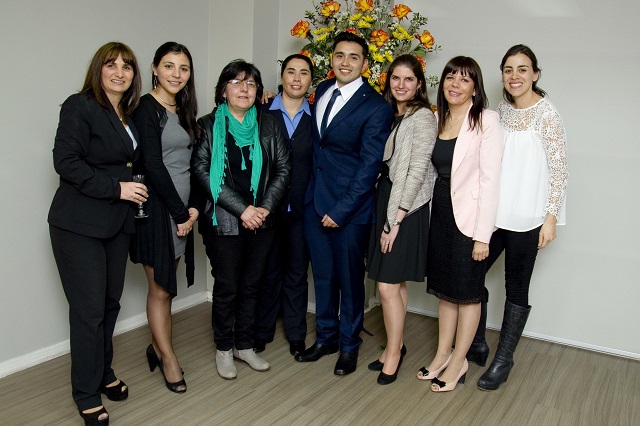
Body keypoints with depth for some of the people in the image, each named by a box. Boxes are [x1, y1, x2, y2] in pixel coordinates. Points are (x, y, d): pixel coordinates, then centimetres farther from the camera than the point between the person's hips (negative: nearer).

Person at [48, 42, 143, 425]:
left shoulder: (130, 115, 13)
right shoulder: (80, 106, -9)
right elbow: (66, 161, -17)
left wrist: (134, 187, 4)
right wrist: (116, 188, -19)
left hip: (117, 222, 7)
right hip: (80, 225, -7)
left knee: (111, 302, 13)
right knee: (89, 309, -1)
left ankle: (104, 373, 32)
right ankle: (87, 394, 16)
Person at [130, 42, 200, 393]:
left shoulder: (183, 110, 13)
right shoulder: (146, 108, -9)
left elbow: (190, 162, 11)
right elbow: (153, 165, -15)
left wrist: (193, 207, -1)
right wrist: (179, 212, -12)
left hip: (181, 209, 7)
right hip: (156, 208, -7)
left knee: (166, 286, 12)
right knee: (160, 289, 4)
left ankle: (158, 348, 29)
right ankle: (168, 359, 19)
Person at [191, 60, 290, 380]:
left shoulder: (268, 125, 8)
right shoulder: (209, 125, 0)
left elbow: (283, 169, 4)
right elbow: (201, 171, -9)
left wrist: (265, 207, -10)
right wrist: (241, 209, -16)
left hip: (262, 221, 3)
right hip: (223, 221, -3)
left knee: (251, 285, 12)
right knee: (227, 287, 5)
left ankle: (244, 345, 29)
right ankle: (223, 349, 23)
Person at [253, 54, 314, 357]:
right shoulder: (262, 112, 1)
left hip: (302, 207, 1)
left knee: (297, 272, 11)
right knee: (268, 270, 11)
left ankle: (296, 333, 27)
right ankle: (262, 331, 28)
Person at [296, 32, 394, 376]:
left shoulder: (376, 107, -11)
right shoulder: (322, 90, 9)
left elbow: (369, 166, -14)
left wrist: (342, 210, -16)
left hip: (350, 205, -5)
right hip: (314, 199, 6)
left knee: (349, 278, 9)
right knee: (322, 274, 16)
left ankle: (349, 344, 28)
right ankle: (326, 337, 34)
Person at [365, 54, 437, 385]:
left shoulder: (423, 117, -9)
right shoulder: (389, 116, 14)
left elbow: (417, 172, -15)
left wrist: (396, 219, -15)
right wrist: (387, 216, 5)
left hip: (406, 209, -7)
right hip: (384, 202, 7)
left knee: (387, 285, -4)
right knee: (395, 283, 14)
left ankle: (393, 353, 14)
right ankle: (394, 346, 27)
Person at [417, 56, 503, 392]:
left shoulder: (486, 120, -10)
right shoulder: (438, 119, 8)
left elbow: (490, 179, -15)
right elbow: (434, 169, 10)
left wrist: (483, 235, -17)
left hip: (469, 216, -6)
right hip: (440, 212, 6)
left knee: (467, 291, 8)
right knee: (444, 288, 16)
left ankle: (458, 361, 24)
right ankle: (443, 353, 32)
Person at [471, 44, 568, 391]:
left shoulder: (547, 114, -9)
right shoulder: (500, 110, 8)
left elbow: (558, 169, -9)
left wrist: (551, 218, -13)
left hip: (526, 217, -6)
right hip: (493, 212, 6)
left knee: (516, 285, 5)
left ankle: (503, 359, 20)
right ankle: (477, 345, 26)